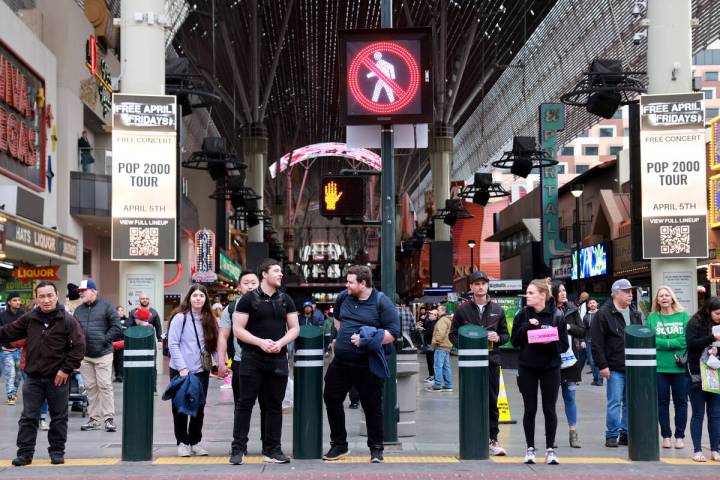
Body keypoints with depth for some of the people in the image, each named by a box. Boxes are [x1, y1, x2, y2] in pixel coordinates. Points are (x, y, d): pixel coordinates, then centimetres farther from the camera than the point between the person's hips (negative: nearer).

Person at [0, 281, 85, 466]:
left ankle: (57, 451, 20)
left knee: (59, 417, 8)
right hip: (33, 378, 3)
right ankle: (25, 452, 12)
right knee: (28, 417, 5)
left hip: (58, 378, -3)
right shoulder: (29, 319, 3)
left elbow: (79, 346, -10)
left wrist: (66, 369, -13)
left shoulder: (67, 320, -8)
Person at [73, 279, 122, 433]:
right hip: (84, 355, 5)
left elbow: (116, 328, -4)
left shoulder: (106, 306, -1)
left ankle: (108, 418, 0)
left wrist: (104, 340, -9)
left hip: (103, 355, -5)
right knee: (90, 387, 6)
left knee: (104, 385, -6)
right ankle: (95, 419, 12)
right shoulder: (78, 310, 14)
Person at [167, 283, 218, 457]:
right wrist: (182, 367, -15)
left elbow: (212, 345, 12)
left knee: (199, 407, 5)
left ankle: (195, 441, 17)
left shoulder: (209, 320, 8)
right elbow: (172, 344, -10)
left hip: (201, 371, 4)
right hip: (180, 371, -4)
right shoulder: (180, 317, -7)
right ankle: (182, 442, 14)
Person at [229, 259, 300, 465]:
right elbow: (238, 329, -5)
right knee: (245, 403, -3)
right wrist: (261, 342, -16)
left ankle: (272, 450, 12)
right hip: (252, 358, -4)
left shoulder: (286, 300, 11)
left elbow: (294, 328, 10)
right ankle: (238, 449, 1)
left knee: (274, 405, 6)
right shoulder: (249, 299, -1)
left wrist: (280, 342, -9)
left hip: (278, 359, 4)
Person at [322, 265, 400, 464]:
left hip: (367, 365, -5)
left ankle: (376, 449, 17)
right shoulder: (344, 297, 5)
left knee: (372, 406, 2)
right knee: (331, 399, 9)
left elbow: (393, 332, -14)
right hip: (340, 362, 5)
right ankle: (339, 445, 25)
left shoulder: (381, 302, -11)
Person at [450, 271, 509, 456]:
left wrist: (498, 338, -7)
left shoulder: (497, 310, 10)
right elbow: (453, 334, 7)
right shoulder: (463, 310, 5)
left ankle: (493, 439, 9)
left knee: (492, 402, 3)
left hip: (492, 360, 2)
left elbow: (506, 335, 15)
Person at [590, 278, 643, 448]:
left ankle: (625, 434, 18)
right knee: (615, 402, -3)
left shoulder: (635, 313, 12)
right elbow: (596, 343, -10)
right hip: (614, 368, -6)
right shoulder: (603, 314, -8)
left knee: (630, 402, 9)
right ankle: (611, 435, 6)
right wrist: (602, 365, -13)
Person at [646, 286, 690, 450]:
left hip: (680, 367, -1)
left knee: (681, 402, 5)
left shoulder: (684, 316, 2)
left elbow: (687, 339, -8)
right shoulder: (652, 318, 5)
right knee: (662, 402, 7)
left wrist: (663, 342, -12)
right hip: (659, 367, 1)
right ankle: (666, 436, 16)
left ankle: (680, 436, 14)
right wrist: (673, 343, -14)